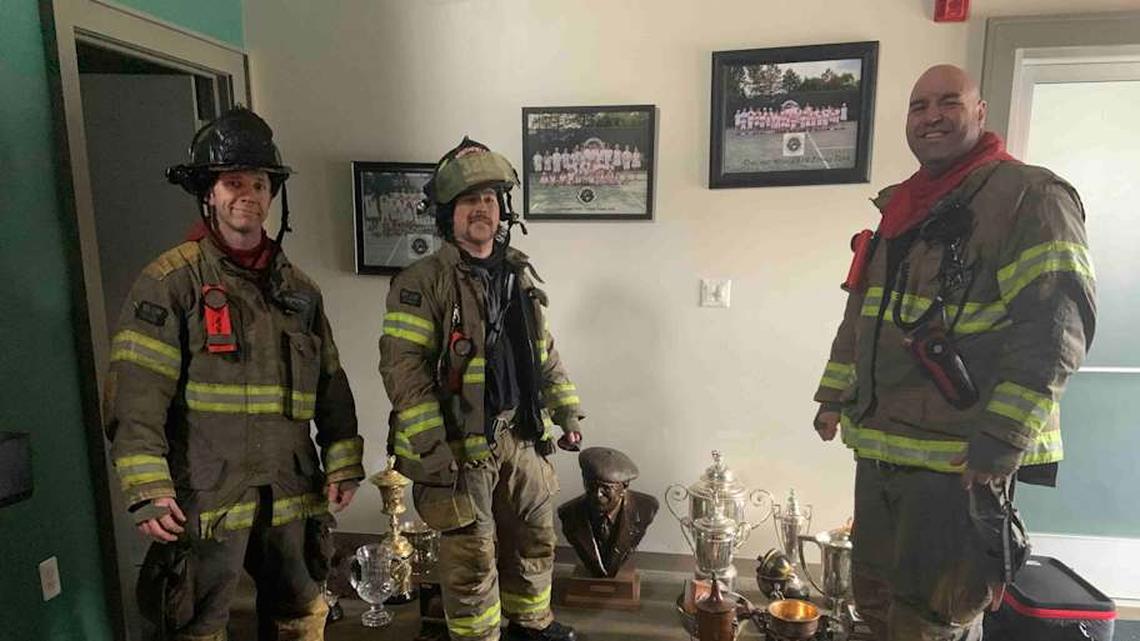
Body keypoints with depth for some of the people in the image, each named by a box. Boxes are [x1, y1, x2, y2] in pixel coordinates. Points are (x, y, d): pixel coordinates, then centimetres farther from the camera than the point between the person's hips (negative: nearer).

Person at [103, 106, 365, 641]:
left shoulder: (297, 286, 11)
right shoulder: (172, 280, -4)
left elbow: (331, 385, 12)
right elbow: (136, 394, -11)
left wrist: (343, 463, 8)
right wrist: (148, 489, -18)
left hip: (290, 494, 5)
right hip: (206, 494, -4)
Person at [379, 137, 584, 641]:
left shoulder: (519, 274, 9)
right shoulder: (423, 282, -12)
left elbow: (545, 353, 15)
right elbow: (402, 368, -18)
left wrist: (567, 412, 10)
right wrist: (432, 449, -22)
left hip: (522, 436, 7)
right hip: (461, 447, -6)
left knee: (534, 540, 21)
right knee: (472, 561, 7)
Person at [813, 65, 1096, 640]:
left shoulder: (1030, 196, -8)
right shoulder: (898, 208, 15)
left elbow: (1052, 328, -17)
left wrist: (1001, 441, -22)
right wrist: (834, 394, 18)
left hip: (963, 458, -7)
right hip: (881, 447, 8)